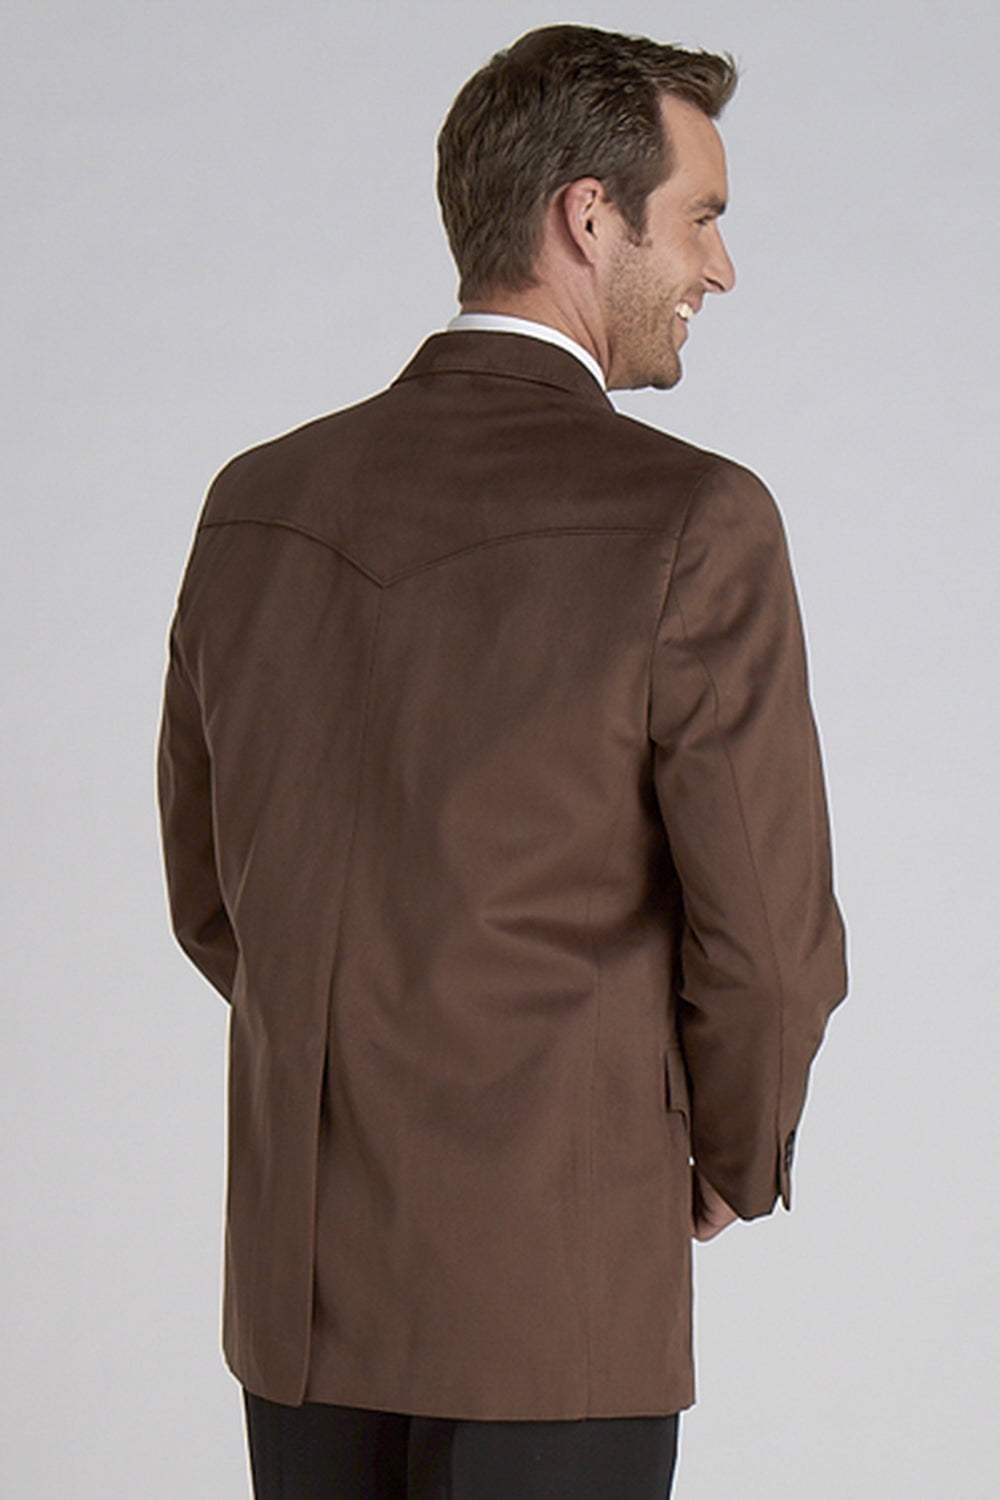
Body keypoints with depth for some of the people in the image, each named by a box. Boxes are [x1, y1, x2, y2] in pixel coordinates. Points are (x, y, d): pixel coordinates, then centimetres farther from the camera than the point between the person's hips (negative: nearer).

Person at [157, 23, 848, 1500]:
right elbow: (769, 935, -12)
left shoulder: (254, 505, 5)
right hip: (554, 1289, -6)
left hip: (295, 1279, 6)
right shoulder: (692, 523, -13)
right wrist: (730, 1164, 7)